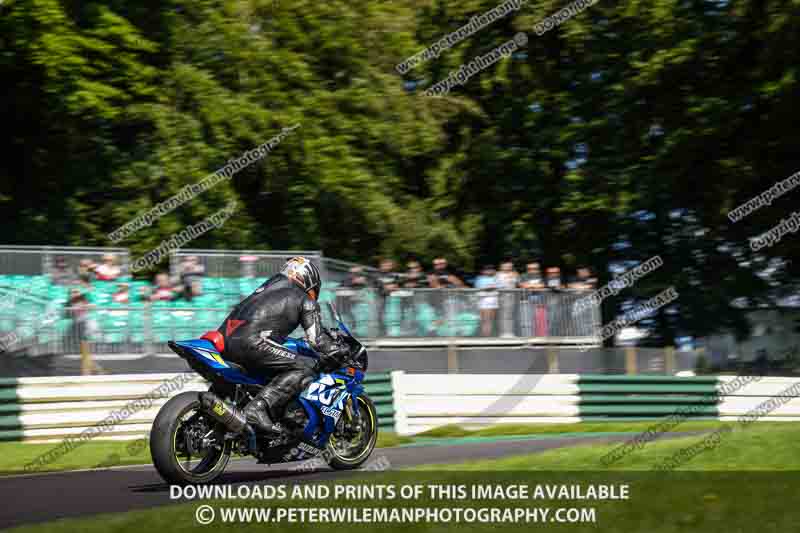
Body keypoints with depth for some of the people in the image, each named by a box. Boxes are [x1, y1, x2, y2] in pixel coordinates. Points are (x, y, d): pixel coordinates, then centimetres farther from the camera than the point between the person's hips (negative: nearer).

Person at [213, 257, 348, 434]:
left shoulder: (269, 286, 33)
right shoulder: (305, 300, 11)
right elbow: (317, 339, 4)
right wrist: (339, 353, 17)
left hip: (227, 338, 8)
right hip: (251, 342, -8)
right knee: (304, 367, -8)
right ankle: (258, 407, -24)